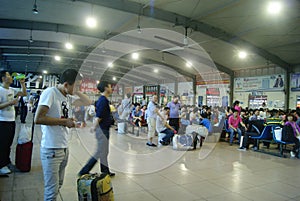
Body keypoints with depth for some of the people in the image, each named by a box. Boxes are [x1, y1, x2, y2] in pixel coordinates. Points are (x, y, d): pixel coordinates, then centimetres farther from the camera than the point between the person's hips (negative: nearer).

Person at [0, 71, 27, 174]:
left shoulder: (12, 90, 9)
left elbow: (24, 93, 20)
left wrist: (22, 83, 9)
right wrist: (10, 102, -23)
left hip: (12, 120, 8)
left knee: (9, 143, 16)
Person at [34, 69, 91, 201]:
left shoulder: (68, 96, 8)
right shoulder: (50, 92, -15)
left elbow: (87, 103, 15)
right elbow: (38, 118, -23)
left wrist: (76, 92, 1)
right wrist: (64, 121, -16)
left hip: (64, 148, 8)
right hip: (51, 149, -8)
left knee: (58, 185, 21)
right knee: (52, 190, 2)